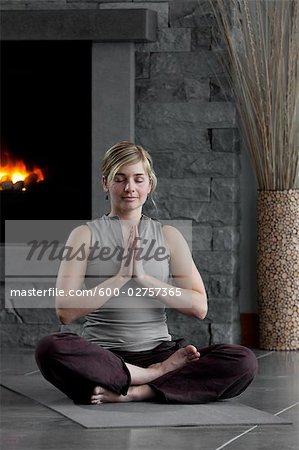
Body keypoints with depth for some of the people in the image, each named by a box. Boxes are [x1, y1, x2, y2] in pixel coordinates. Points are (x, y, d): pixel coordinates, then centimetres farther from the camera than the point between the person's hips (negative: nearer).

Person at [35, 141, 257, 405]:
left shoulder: (169, 236, 10)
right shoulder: (86, 235, 5)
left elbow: (199, 307, -1)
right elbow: (66, 311, -8)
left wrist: (143, 277, -11)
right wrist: (120, 277, -15)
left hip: (158, 351, 2)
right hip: (103, 355, -2)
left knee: (243, 362, -23)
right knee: (50, 349, -36)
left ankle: (132, 392, -25)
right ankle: (158, 374, -22)